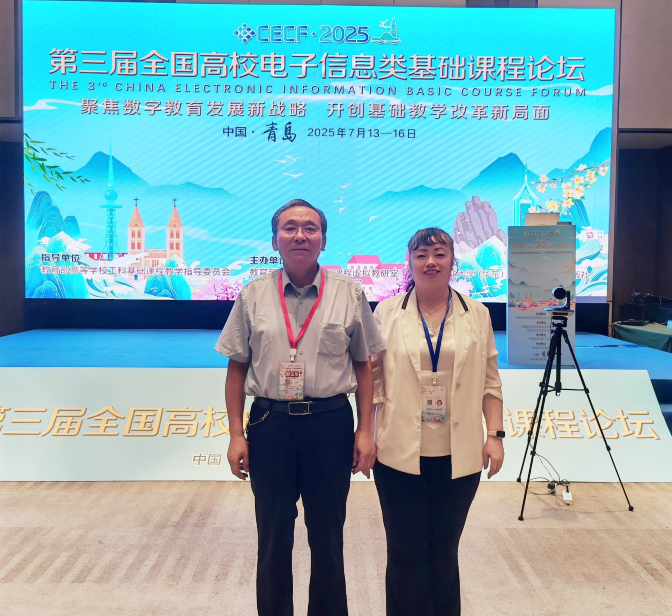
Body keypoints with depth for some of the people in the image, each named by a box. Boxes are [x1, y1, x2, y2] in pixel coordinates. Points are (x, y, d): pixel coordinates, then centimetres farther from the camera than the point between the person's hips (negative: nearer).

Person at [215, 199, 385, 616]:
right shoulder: (254, 296, 3)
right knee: (273, 537, 14)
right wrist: (236, 433, 0)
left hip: (330, 423, 0)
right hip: (270, 422, 1)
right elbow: (237, 367, 4)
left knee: (328, 536, 14)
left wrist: (366, 430, -2)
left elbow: (364, 364, 3)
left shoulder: (348, 294, 1)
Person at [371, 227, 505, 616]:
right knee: (407, 553, 8)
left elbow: (490, 382, 6)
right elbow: (372, 379, 1)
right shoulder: (388, 313, 1)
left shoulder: (477, 314, 5)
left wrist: (495, 434, 0)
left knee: (444, 551, 14)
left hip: (458, 456, 1)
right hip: (401, 454, -1)